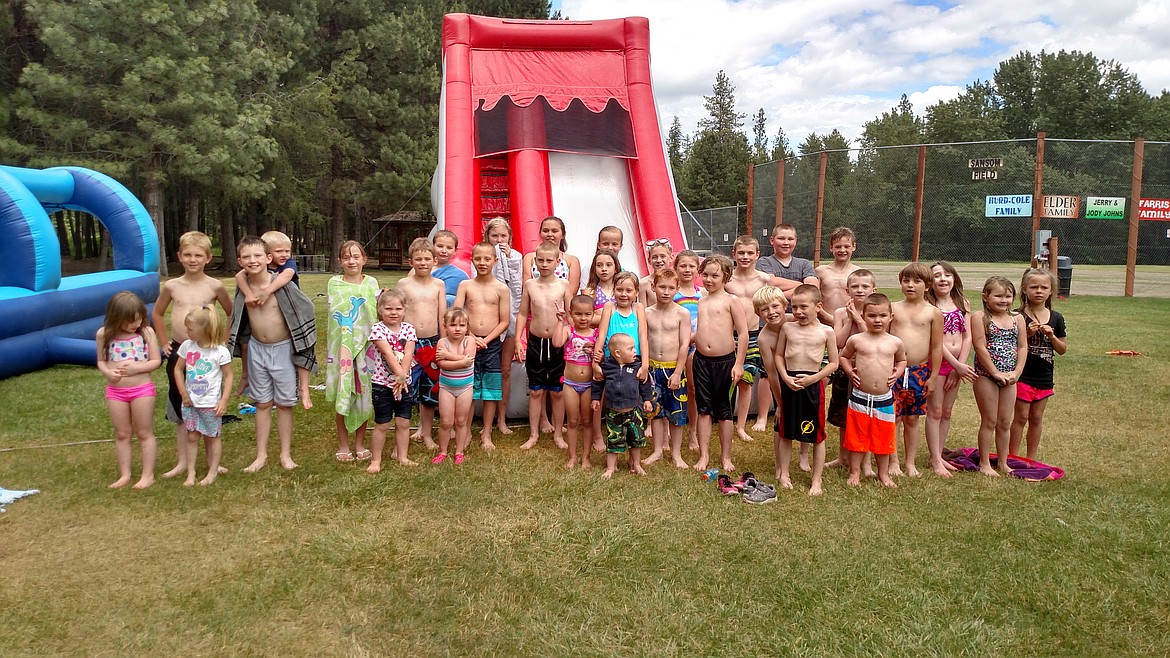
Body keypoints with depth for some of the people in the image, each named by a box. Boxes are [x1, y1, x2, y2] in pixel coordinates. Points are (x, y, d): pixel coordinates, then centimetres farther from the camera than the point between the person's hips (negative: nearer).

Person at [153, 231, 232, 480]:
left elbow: (232, 315, 8)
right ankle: (182, 461, 21)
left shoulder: (215, 286, -5)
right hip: (178, 353, 2)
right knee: (179, 410, 10)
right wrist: (164, 342, 10)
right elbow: (157, 314, 17)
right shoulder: (172, 286, 1)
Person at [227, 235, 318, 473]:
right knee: (262, 403, 13)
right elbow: (240, 323, 10)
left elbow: (304, 311, -12)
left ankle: (286, 454, 21)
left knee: (284, 404, 8)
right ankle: (261, 455, 24)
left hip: (283, 349, -3)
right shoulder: (243, 287, -4)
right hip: (257, 349, 4)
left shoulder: (282, 285, -18)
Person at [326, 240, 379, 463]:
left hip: (366, 345, 1)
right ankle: (343, 445, 17)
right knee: (341, 397, 3)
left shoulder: (371, 283, 5)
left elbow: (377, 314, 7)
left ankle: (360, 443, 20)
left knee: (363, 394, 6)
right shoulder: (334, 284, 2)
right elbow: (335, 315, 2)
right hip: (342, 345, -1)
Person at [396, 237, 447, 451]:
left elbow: (442, 317, 6)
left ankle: (427, 434, 28)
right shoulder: (403, 284, 0)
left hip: (432, 343, 2)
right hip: (409, 343, -2)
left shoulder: (439, 285, 5)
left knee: (430, 392, 12)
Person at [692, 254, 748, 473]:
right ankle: (704, 455, 18)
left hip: (725, 361, -4)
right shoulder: (700, 302, 11)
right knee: (704, 409, 8)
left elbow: (743, 333, -9)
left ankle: (725, 457, 20)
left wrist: (739, 363, -12)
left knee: (725, 411, 8)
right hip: (702, 361, 4)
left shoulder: (730, 301, -6)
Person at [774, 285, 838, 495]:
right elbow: (779, 355, 7)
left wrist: (813, 378, -14)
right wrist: (785, 377, -8)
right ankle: (784, 474, 28)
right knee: (786, 433, 13)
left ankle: (816, 480, 17)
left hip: (813, 384, -2)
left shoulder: (826, 332, -4)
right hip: (789, 383, 2)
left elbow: (833, 362, -2)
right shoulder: (787, 328, 2)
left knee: (817, 435, 5)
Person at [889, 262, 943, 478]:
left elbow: (936, 347, 3)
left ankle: (910, 463, 23)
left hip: (919, 371, 0)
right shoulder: (893, 308, 3)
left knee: (911, 419, 11)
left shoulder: (933, 313, 1)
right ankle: (893, 462, 15)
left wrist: (933, 376, 1)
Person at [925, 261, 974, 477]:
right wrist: (957, 366, -16)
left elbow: (967, 337, 2)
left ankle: (939, 455, 22)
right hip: (936, 362, -5)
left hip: (957, 365, 5)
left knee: (946, 412, 12)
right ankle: (935, 461, 6)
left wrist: (960, 366, -7)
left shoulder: (962, 303, 6)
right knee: (935, 412, 0)